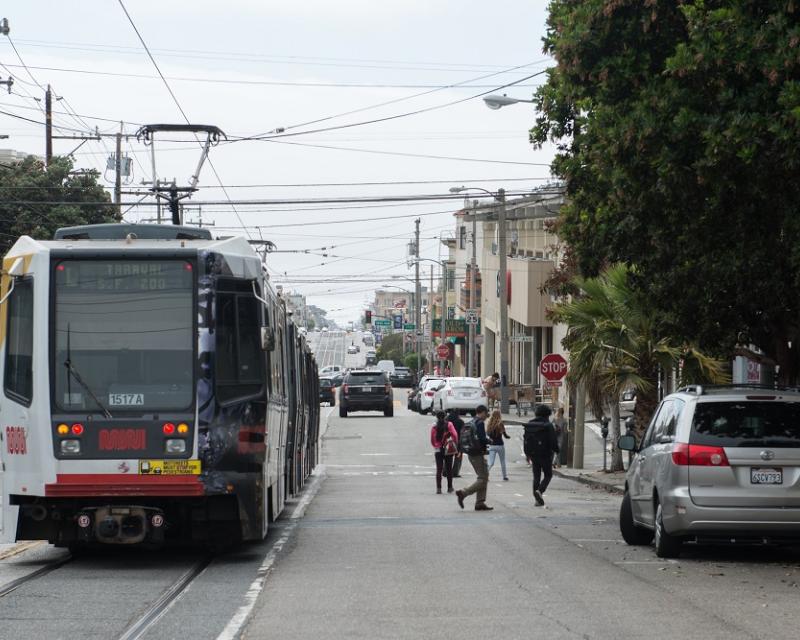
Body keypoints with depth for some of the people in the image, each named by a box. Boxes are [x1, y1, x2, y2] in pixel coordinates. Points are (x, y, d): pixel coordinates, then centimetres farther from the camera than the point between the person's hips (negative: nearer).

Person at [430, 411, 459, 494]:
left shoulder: (434, 427, -2)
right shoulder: (449, 425, -5)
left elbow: (432, 440, 2)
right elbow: (454, 435, -13)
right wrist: (455, 446, -2)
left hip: (438, 450, 0)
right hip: (448, 450, 0)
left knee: (439, 469, 2)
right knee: (449, 469, 11)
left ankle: (438, 488, -7)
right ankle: (450, 488, 15)